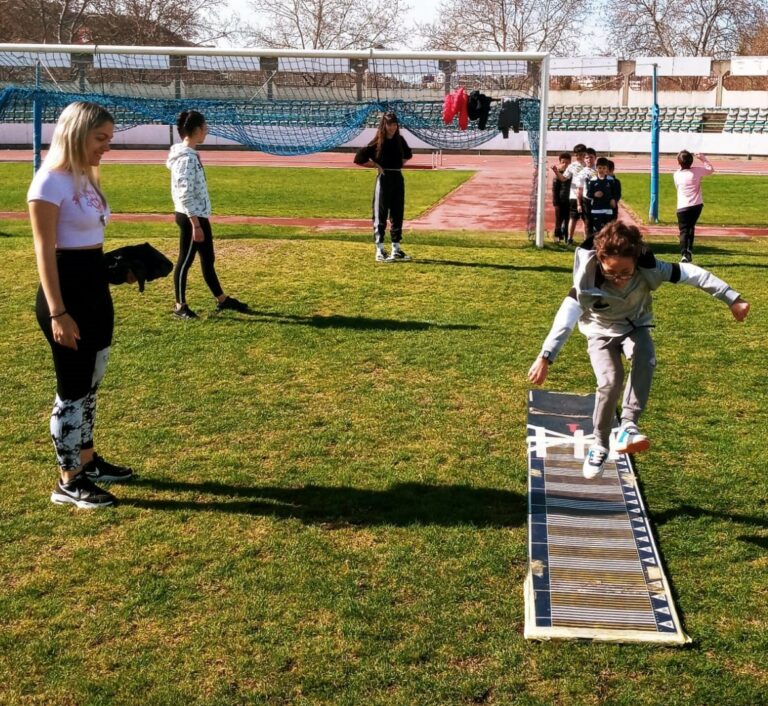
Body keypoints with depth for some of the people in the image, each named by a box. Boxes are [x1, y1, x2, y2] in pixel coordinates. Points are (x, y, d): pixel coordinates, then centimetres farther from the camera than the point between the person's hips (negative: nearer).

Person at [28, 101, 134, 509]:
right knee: (73, 388, -1)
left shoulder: (84, 179, 11)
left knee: (90, 383, 18)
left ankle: (87, 461, 33)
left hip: (96, 289, 9)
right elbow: (45, 252, -18)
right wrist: (57, 313, -21)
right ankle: (68, 482, 11)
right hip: (67, 292, -9)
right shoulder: (51, 181, -15)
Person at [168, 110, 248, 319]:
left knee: (208, 259, 16)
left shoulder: (190, 154, 10)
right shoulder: (186, 158, -20)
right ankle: (180, 306, 14)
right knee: (185, 260, 2)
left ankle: (222, 300, 26)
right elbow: (185, 194, -23)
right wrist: (195, 224, -22)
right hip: (191, 217, -10)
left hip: (199, 215, 10)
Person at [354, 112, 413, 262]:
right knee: (380, 215, -2)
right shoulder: (377, 142, -7)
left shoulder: (400, 140, 7)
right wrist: (376, 165, -7)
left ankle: (396, 249, 16)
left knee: (397, 215, 9)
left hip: (398, 179, 5)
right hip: (383, 180, -5)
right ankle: (380, 251, 1)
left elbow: (408, 154, 26)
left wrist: (400, 164, 9)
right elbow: (359, 158, -6)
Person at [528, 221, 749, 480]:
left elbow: (690, 273, -22)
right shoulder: (588, 279, -36)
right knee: (610, 382, -22)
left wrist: (733, 299, -19)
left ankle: (628, 425, -26)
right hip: (601, 331, -2)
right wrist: (546, 358, -55)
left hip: (635, 325, 2)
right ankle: (600, 445, -1)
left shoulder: (648, 268, -30)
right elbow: (566, 317, -45)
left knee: (645, 359, -31)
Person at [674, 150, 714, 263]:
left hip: (682, 207, -2)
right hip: (697, 205, 2)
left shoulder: (676, 175, -1)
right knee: (691, 227, 22)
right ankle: (689, 251, 22)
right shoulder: (697, 171, -1)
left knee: (684, 231, -4)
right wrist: (703, 159, 18)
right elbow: (711, 169, 15)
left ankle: (684, 254, -23)